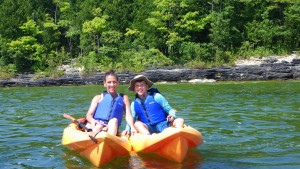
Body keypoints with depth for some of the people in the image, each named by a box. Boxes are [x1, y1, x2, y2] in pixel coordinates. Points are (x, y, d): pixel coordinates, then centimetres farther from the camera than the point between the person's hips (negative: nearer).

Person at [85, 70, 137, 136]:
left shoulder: (123, 98, 21)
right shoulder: (98, 98, 19)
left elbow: (128, 115, 7)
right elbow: (89, 115, 7)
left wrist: (132, 127, -14)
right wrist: (92, 121, -18)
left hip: (112, 128, 0)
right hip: (96, 126, 0)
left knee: (114, 120, -31)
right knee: (99, 126, -32)